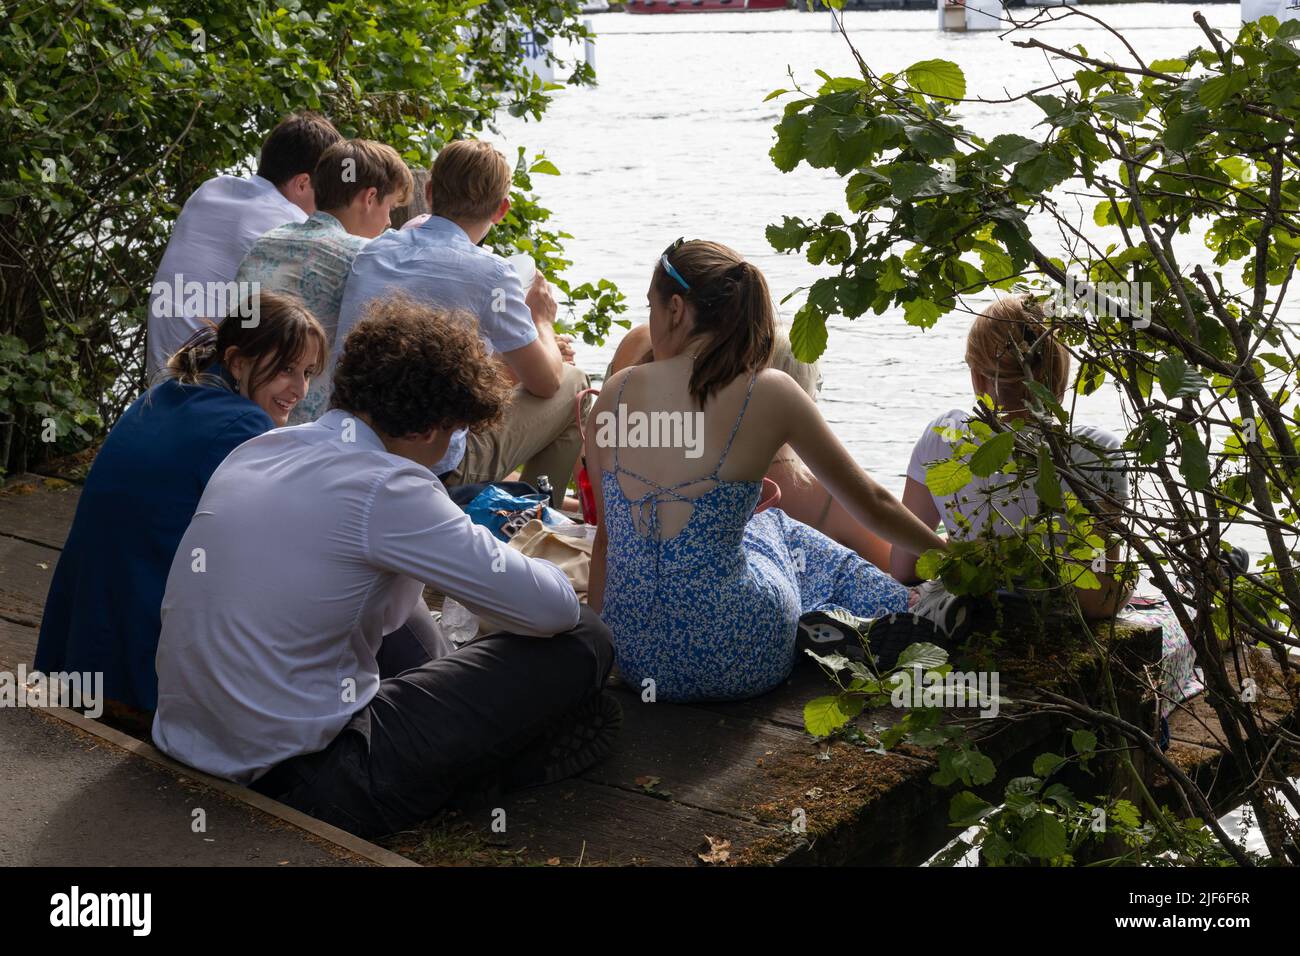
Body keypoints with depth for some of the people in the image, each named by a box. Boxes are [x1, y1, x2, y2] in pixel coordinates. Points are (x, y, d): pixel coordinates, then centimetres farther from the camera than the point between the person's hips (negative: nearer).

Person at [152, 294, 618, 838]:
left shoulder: (255, 451, 7)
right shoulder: (384, 486, -17)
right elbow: (552, 609, -12)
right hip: (302, 782, -9)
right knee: (582, 645, -2)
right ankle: (510, 764, 21)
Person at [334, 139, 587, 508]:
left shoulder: (372, 252, 6)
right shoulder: (488, 272, -13)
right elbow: (545, 382, -1)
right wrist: (542, 322, 20)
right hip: (438, 471, -7)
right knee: (571, 385, 14)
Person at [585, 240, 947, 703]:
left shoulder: (617, 391, -2)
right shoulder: (767, 393, -9)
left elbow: (607, 537, 6)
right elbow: (872, 504, 2)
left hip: (635, 660, 3)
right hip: (736, 664, -3)